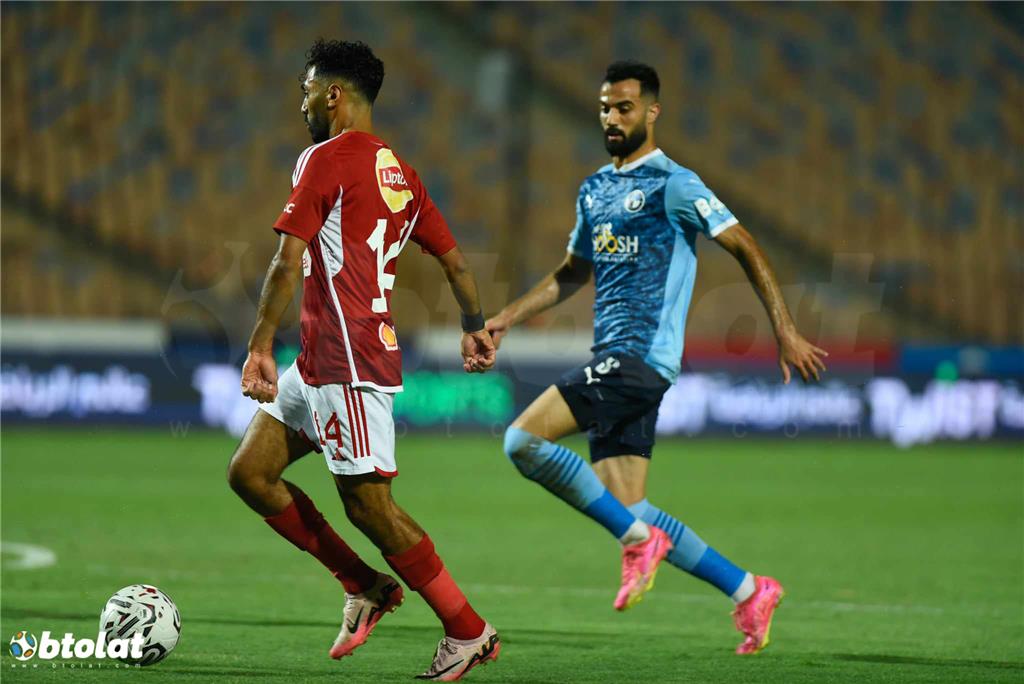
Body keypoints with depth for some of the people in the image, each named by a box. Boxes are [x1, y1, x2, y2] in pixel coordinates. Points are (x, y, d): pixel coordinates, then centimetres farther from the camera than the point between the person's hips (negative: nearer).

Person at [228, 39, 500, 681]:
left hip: (347, 364, -9)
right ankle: (366, 586, 15)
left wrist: (262, 349, -19)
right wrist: (476, 330, 27)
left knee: (369, 504, -5)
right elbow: (455, 261, 18)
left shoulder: (325, 159, -10)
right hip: (321, 363, 9)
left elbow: (288, 262, -18)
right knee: (250, 473, 10)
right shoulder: (399, 171, 15)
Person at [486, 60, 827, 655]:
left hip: (642, 356, -8)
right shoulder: (594, 190, 18)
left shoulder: (672, 185, -6)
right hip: (613, 361, 8)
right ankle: (750, 593, 13)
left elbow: (745, 247, -8)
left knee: (524, 440, -20)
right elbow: (573, 273, 31)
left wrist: (786, 331, -14)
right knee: (627, 510, 3)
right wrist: (508, 318, 23)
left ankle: (638, 539, -10)